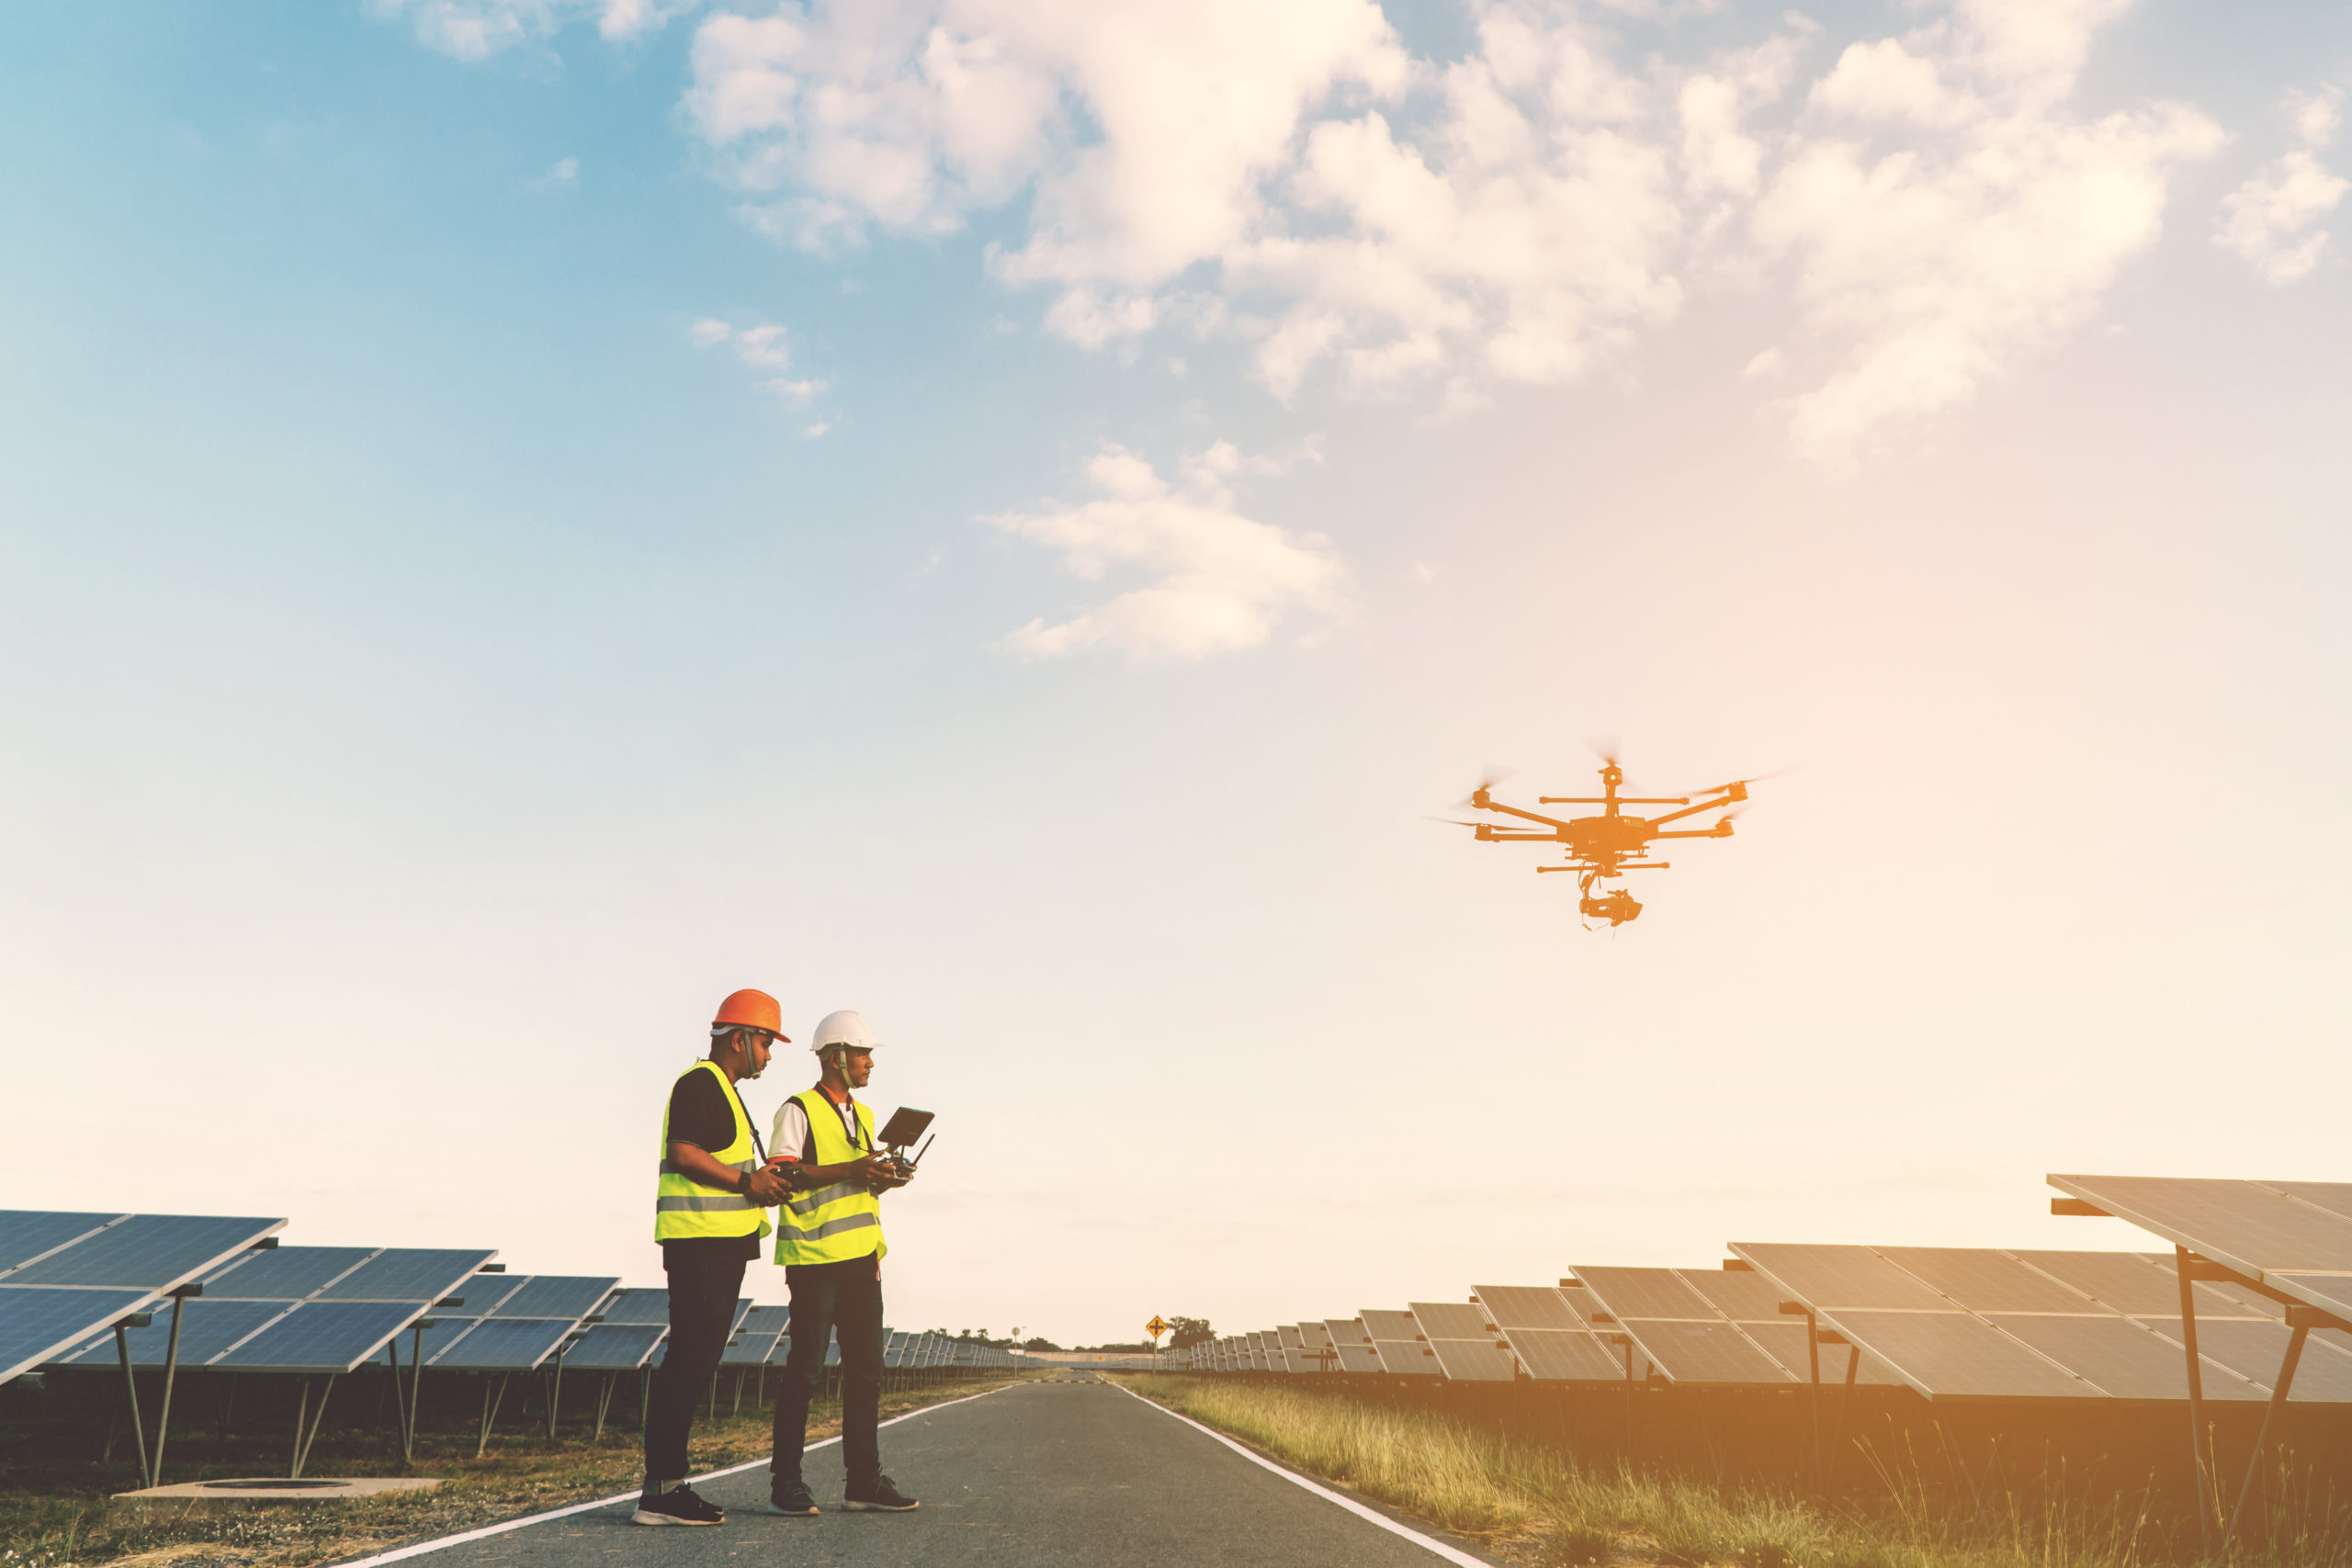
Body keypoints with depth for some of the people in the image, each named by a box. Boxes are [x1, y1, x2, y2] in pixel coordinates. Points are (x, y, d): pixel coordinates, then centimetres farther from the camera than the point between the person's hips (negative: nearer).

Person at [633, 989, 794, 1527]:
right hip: (700, 1240, -11)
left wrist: (762, 1180, 14)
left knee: (695, 1362, 10)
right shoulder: (699, 1082, -9)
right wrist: (747, 1182, -15)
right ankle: (660, 1491, -8)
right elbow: (682, 1154, -20)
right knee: (689, 1362, -10)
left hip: (718, 1245, 11)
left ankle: (667, 1484, 15)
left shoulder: (721, 1089, 24)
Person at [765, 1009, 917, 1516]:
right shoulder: (798, 1110, -4)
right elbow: (780, 1174, -16)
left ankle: (864, 1481, 14)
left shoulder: (863, 1115, 21)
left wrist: (882, 1179, 5)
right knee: (805, 1370, -3)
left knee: (865, 1370, 8)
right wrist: (849, 1171, -20)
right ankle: (785, 1484, 6)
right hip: (814, 1257, -8)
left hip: (861, 1256, 8)